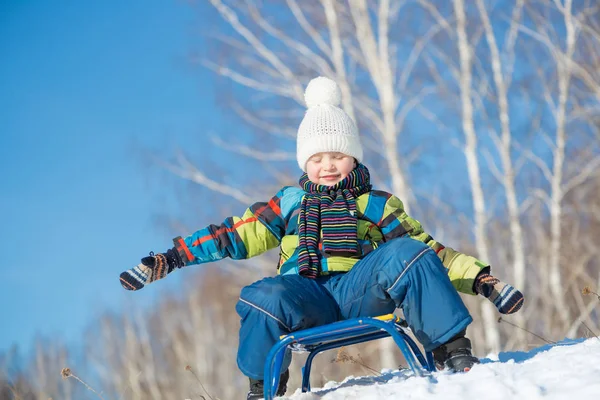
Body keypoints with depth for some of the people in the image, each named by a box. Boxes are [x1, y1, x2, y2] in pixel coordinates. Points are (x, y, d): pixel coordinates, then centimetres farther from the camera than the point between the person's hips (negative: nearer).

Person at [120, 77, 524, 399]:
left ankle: (453, 350, -25)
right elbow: (235, 235, 17)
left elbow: (432, 251, 17)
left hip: (359, 292, 0)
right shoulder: (289, 205, 22)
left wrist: (482, 279, 3)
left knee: (408, 253, -27)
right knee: (267, 296, -35)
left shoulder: (377, 205, 20)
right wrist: (166, 260, 9)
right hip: (308, 303, 1)